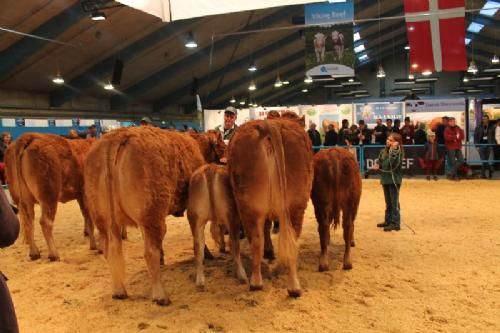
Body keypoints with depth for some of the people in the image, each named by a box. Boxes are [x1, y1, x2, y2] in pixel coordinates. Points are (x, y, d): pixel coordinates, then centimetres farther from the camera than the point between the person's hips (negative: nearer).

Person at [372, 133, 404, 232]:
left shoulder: (399, 151, -12)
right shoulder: (383, 151, 6)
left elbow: (394, 164, -28)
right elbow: (380, 162, 16)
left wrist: (394, 150, -31)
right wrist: (377, 166, -5)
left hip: (394, 180, -7)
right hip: (385, 179, 7)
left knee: (394, 202, -1)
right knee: (388, 202, 17)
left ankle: (395, 223, 6)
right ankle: (388, 221, 28)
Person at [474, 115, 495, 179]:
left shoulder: (491, 128, 5)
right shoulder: (478, 127, 0)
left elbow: (493, 137, 9)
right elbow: (475, 137, 1)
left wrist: (492, 146, 0)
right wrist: (477, 146, -6)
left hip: (488, 145, 1)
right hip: (481, 145, -1)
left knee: (486, 160, 3)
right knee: (483, 160, -9)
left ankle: (483, 174, 14)